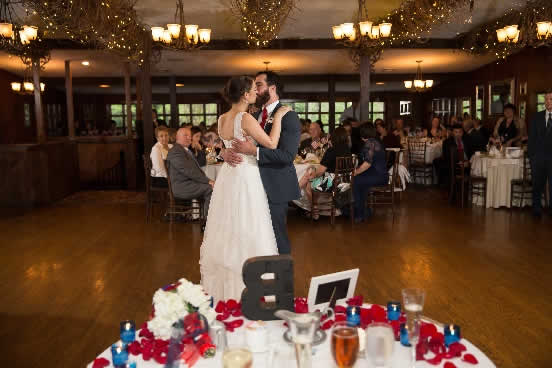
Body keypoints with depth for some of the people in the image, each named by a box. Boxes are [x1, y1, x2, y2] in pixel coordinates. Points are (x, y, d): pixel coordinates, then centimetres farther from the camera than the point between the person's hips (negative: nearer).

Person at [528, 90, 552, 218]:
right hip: (538, 157, 2)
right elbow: (532, 137, 7)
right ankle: (537, 210, 22)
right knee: (537, 185, 10)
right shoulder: (537, 117, 8)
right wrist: (531, 154, 0)